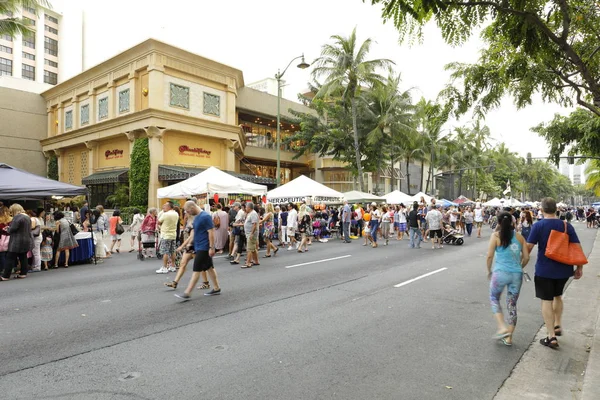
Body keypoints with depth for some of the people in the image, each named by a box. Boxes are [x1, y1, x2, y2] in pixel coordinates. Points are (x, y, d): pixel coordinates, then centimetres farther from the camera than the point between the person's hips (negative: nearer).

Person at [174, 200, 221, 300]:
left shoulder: (205, 216, -18)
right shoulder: (197, 217, 11)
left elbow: (211, 232, -20)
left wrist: (212, 248, -21)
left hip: (203, 248, -9)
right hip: (199, 247, 9)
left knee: (196, 270, -6)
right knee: (209, 268, 14)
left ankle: (187, 293, -3)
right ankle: (216, 288, 22)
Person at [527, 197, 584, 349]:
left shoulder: (538, 226, -11)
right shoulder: (566, 225, -1)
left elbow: (528, 247, -13)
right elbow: (577, 247, -2)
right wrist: (580, 267, 6)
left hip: (544, 270, -4)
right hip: (563, 269, 4)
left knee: (546, 301, 3)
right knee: (558, 296, 26)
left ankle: (552, 337, 3)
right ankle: (558, 326, 33)